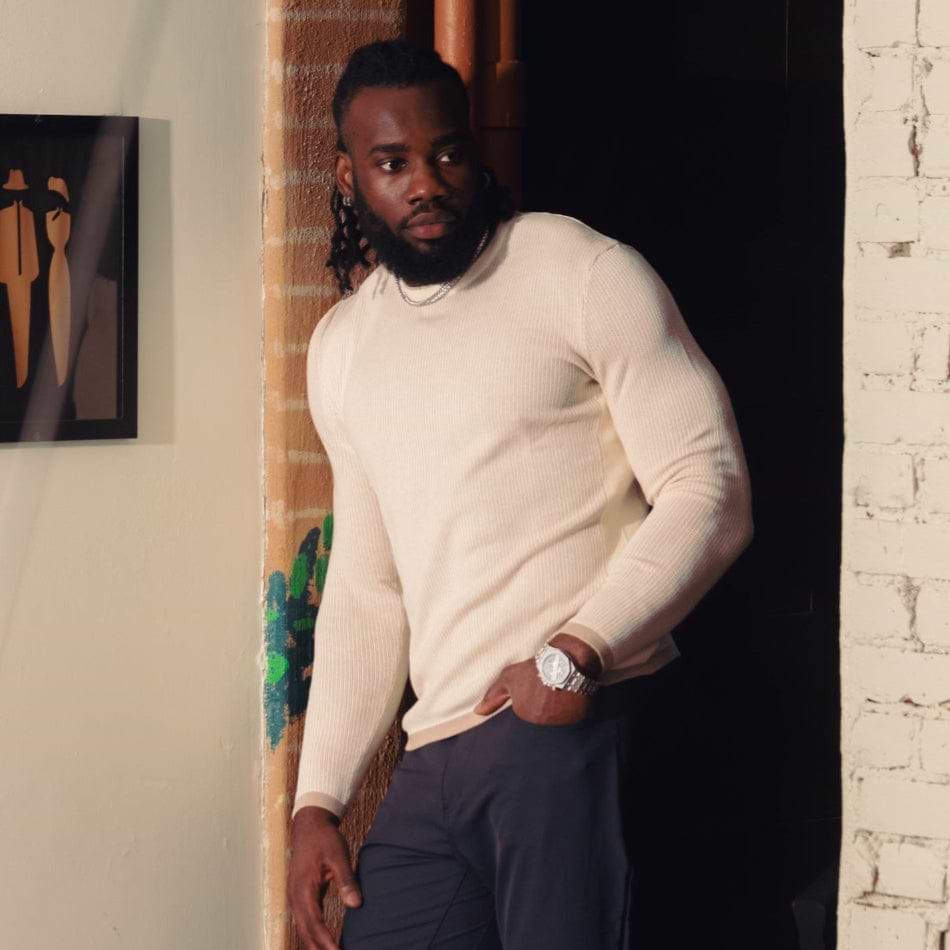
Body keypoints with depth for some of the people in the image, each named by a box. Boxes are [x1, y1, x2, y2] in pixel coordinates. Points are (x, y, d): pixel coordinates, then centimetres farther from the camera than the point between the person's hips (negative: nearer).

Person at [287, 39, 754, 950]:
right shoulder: (341, 346, 19)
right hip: (433, 763, 6)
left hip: (584, 732, -6)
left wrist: (578, 652, -18)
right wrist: (317, 801, 14)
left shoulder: (585, 274, 0)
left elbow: (711, 491, -6)